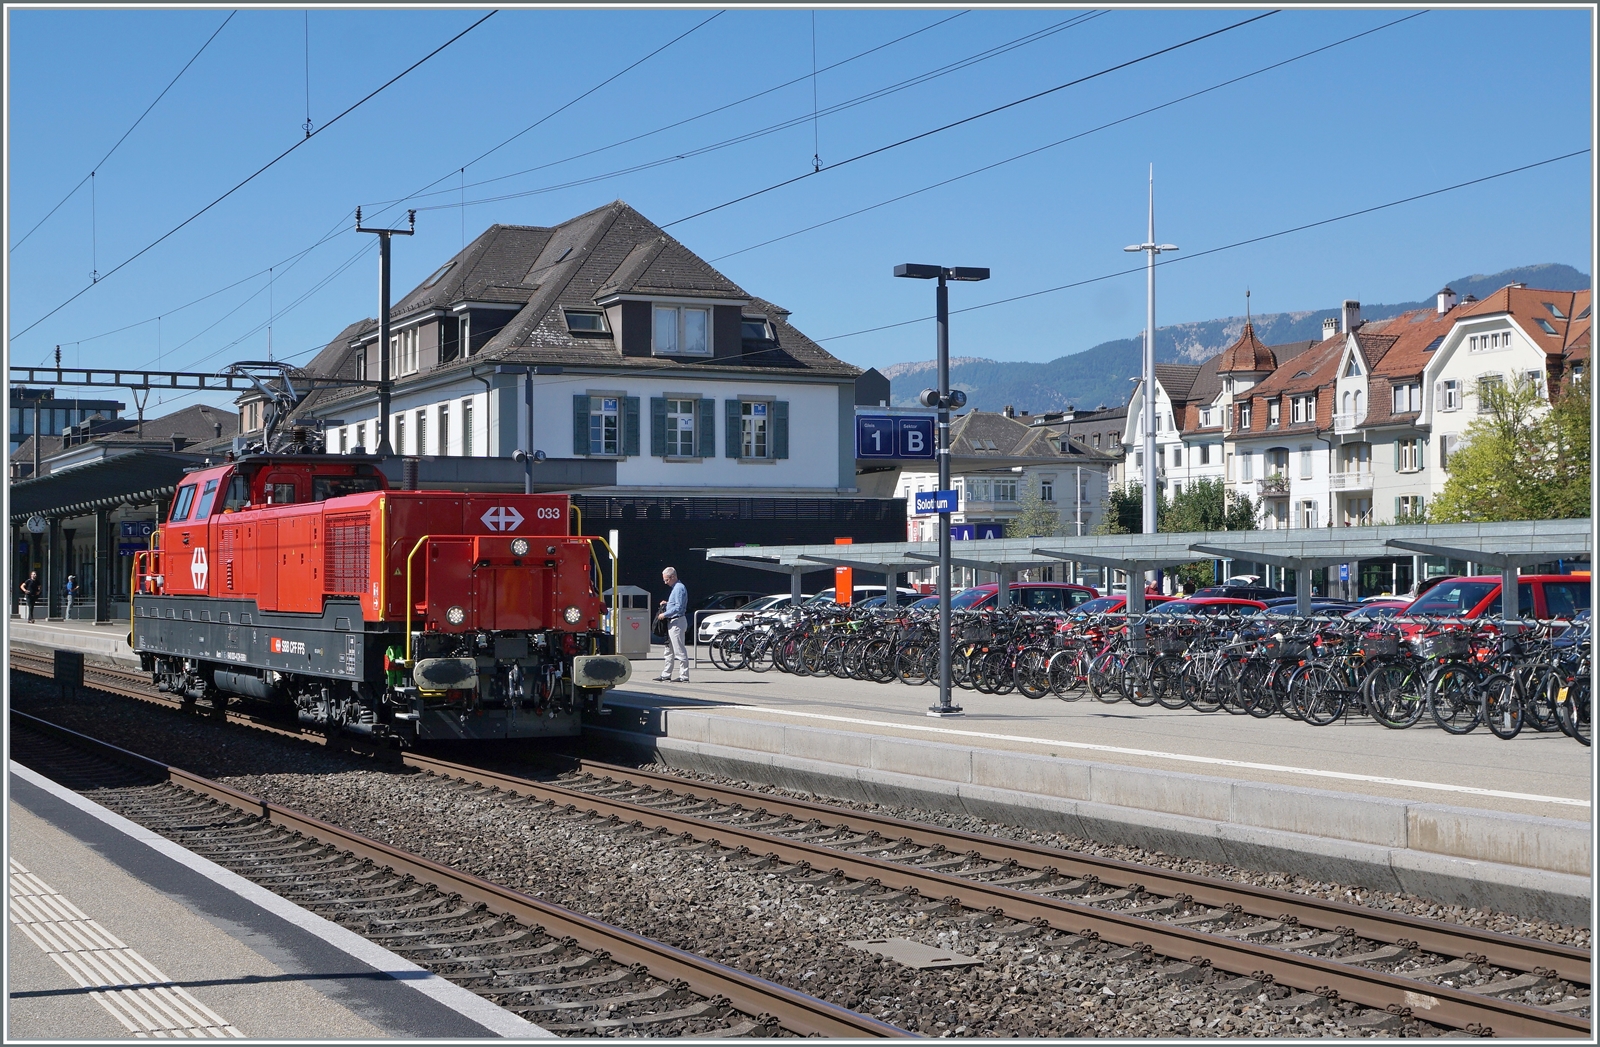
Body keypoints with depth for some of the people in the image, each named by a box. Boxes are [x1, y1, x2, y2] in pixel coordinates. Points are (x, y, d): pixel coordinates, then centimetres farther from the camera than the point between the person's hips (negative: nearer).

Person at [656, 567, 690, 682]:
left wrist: (665, 614, -17)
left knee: (679, 650, -8)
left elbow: (678, 608, -23)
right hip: (672, 622, 11)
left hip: (677, 622, -11)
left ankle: (684, 676, -7)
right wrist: (666, 604, 10)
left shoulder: (679, 588, -16)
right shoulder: (675, 588, 17)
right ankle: (666, 674, 20)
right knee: (669, 649, 15)